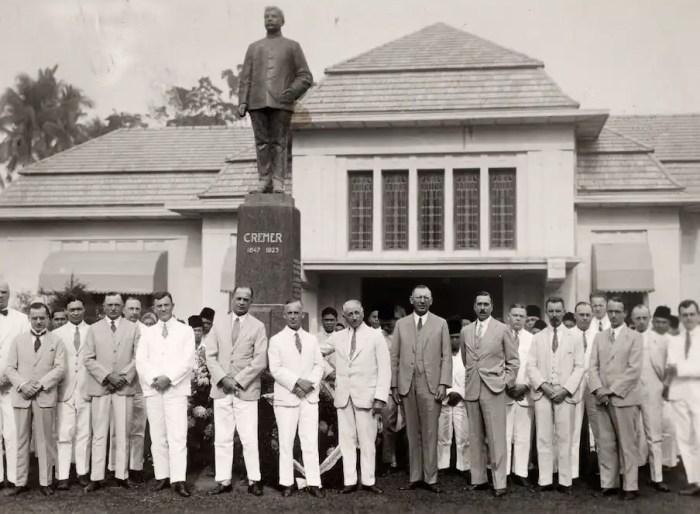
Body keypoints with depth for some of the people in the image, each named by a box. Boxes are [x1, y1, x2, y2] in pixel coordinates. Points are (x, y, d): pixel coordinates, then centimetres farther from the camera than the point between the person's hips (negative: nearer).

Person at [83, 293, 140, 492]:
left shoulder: (133, 328, 9)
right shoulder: (94, 329, 9)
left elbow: (138, 357, 4)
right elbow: (89, 359, 2)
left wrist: (124, 376, -8)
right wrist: (108, 376, -9)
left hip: (125, 386, 0)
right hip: (100, 387, 0)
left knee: (123, 433, 2)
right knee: (99, 434, 0)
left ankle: (122, 475, 8)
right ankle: (96, 477, 2)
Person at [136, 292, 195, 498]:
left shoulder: (185, 331, 7)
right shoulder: (147, 333, 15)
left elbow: (188, 361, -2)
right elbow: (140, 360, 5)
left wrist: (168, 378, -13)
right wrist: (153, 379, -11)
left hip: (176, 388, -3)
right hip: (152, 389, 3)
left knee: (178, 435, -10)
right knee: (157, 435, 4)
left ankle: (178, 480, -12)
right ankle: (161, 476, 10)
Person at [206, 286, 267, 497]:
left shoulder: (258, 327, 2)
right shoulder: (218, 326, 11)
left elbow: (260, 361, -5)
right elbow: (210, 356, 6)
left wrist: (238, 381, -11)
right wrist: (223, 378, -9)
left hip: (246, 390, -3)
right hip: (221, 390, 3)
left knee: (249, 438, -3)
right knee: (222, 438, 4)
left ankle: (254, 481, 5)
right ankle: (223, 481, 10)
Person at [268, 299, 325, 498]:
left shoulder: (312, 339, 12)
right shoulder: (276, 340, 2)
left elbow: (319, 365, 8)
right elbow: (275, 369, -7)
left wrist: (310, 384, -9)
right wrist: (297, 382, -16)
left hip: (310, 397, 2)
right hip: (286, 398, -2)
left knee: (311, 442, 0)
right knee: (286, 442, 2)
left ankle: (314, 483, 2)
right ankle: (287, 483, 9)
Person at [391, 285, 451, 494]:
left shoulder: (441, 324, 6)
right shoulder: (401, 324, 10)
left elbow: (446, 356, 3)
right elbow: (394, 357, 9)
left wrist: (443, 384, -6)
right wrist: (394, 385, 4)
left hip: (431, 385, -2)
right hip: (407, 385, 2)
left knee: (430, 433, -1)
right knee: (413, 433, 6)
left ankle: (430, 478, 4)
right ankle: (415, 477, 11)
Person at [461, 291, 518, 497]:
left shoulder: (503, 330, 0)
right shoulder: (465, 331, 10)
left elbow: (513, 360, 3)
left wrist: (507, 382, -2)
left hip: (493, 389, -4)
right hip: (471, 389, 4)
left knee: (496, 437, -4)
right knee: (475, 437, 9)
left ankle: (499, 482, 1)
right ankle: (478, 478, 17)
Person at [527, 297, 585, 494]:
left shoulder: (574, 338, 8)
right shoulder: (537, 338, 12)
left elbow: (579, 367, 2)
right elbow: (531, 366, 5)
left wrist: (565, 389, -10)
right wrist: (543, 385, -11)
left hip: (565, 394, -1)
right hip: (542, 393, 1)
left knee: (564, 439, 0)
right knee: (544, 438, 1)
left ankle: (565, 481, 4)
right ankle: (545, 480, 4)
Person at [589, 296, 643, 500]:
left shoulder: (634, 337, 1)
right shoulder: (599, 337, 14)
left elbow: (634, 369, -8)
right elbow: (593, 366, 8)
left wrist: (612, 390, -13)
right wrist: (598, 389, -9)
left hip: (624, 398, -4)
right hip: (602, 398, 4)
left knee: (627, 444, 0)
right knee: (605, 444, 5)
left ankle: (630, 487, 6)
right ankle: (609, 484, 11)